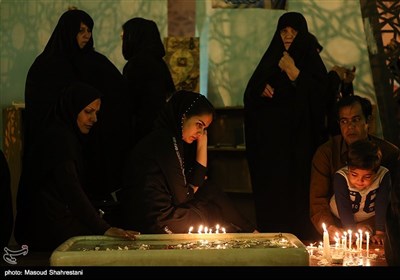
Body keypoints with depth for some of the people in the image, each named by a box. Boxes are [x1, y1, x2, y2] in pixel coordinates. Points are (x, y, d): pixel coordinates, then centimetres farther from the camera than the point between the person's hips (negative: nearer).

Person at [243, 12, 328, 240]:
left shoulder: (311, 60, 3)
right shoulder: (271, 60, 14)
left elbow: (319, 95, -11)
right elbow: (250, 94, 15)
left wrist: (294, 72, -15)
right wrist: (261, 90, -7)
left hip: (299, 139, -4)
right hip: (271, 139, 4)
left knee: (298, 189, -8)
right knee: (271, 189, 0)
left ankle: (300, 237, -4)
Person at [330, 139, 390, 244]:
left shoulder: (384, 176, -27)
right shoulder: (340, 177, -31)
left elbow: (382, 206, -22)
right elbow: (344, 209, -28)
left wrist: (379, 233, -26)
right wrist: (353, 232, -32)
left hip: (370, 219, 1)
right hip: (339, 220, -1)